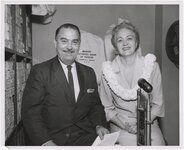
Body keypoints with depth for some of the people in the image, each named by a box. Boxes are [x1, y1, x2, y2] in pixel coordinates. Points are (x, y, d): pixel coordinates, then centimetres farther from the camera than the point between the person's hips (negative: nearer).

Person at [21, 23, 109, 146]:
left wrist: (99, 125, -2)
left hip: (83, 136, 3)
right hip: (51, 137, -3)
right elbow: (30, 112, -6)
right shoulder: (40, 71, -2)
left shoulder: (89, 73, 11)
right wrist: (45, 141, -18)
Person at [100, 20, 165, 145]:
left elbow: (157, 103, 3)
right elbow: (107, 107, 2)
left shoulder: (151, 65, -2)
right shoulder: (109, 70, -4)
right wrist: (123, 124, -12)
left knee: (156, 144, -21)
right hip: (120, 126, 0)